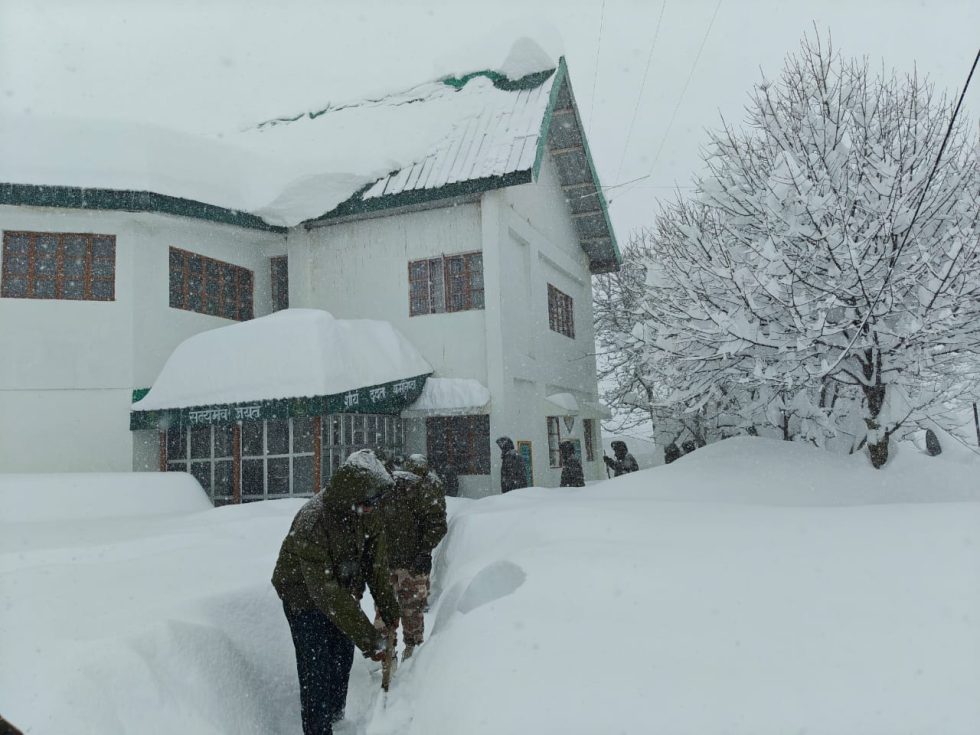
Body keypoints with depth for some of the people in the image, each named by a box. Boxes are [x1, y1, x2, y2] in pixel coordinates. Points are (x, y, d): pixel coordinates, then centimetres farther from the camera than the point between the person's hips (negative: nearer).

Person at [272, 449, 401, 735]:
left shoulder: (367, 512, -17)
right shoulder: (311, 524, -38)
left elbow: (377, 562, -4)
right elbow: (326, 593, -37)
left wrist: (389, 609, -4)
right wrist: (367, 639, -36)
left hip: (343, 589, 6)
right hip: (305, 596, -6)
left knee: (342, 662, 19)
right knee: (317, 672, -8)